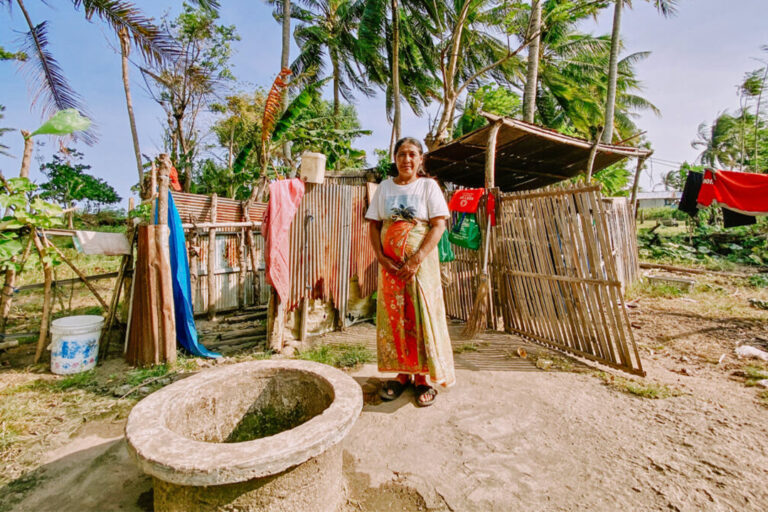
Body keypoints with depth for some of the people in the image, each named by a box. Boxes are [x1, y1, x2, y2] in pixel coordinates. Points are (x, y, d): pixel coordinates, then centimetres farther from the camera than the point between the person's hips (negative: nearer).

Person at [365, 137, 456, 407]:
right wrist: (380, 256, -8)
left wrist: (417, 260, -17)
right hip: (390, 263, 3)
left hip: (421, 261, -3)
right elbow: (374, 225, 8)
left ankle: (422, 377, 14)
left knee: (422, 315, -1)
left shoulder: (428, 185, 2)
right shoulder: (385, 187, 10)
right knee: (392, 317, 6)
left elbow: (439, 225, -7)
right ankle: (401, 373, 22)